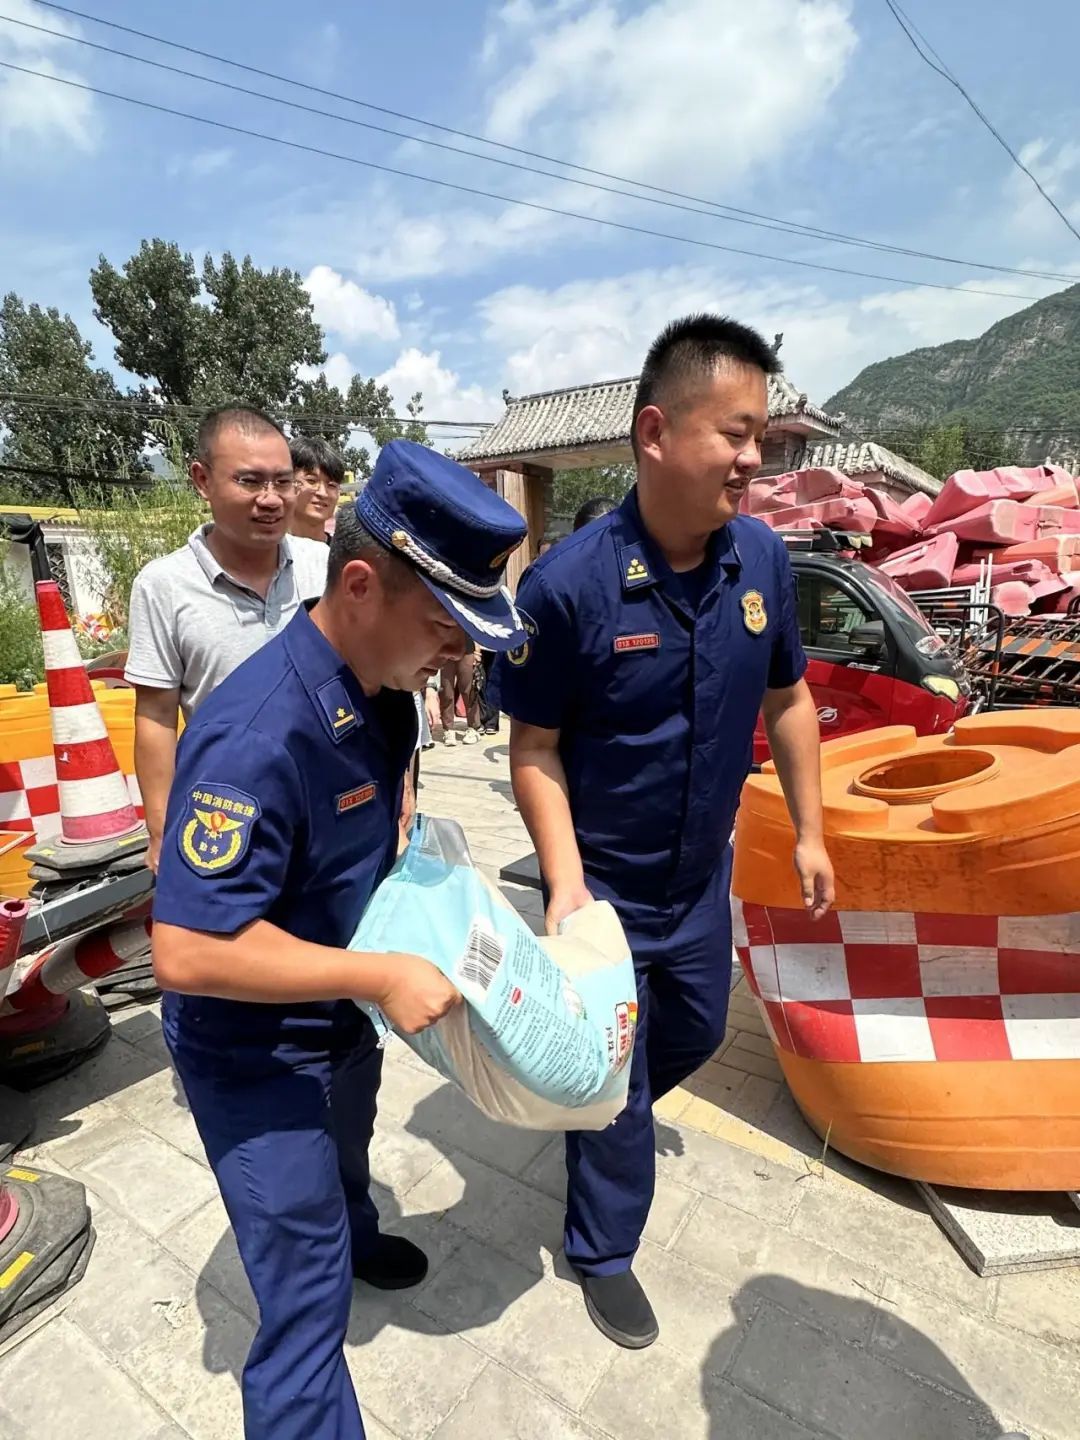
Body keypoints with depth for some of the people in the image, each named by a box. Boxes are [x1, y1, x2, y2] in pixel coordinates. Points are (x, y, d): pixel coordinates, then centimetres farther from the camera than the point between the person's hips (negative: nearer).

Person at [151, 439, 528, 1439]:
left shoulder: (384, 689, -9)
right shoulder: (259, 733, -36)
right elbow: (185, 954, -34)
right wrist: (378, 976, -31)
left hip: (339, 1013, 9)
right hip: (255, 1051, -8)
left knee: (344, 1157, 35)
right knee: (307, 1296, 7)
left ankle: (353, 1240, 66)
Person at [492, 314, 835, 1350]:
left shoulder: (763, 557, -9)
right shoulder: (568, 583, -24)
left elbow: (787, 699, 3)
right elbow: (534, 750, -16)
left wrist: (809, 831, 6)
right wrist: (566, 883, -23)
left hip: (703, 876, 6)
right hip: (603, 884, -5)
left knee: (696, 1033, 28)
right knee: (614, 1074, 14)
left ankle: (606, 1117, 62)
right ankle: (603, 1254, 44)